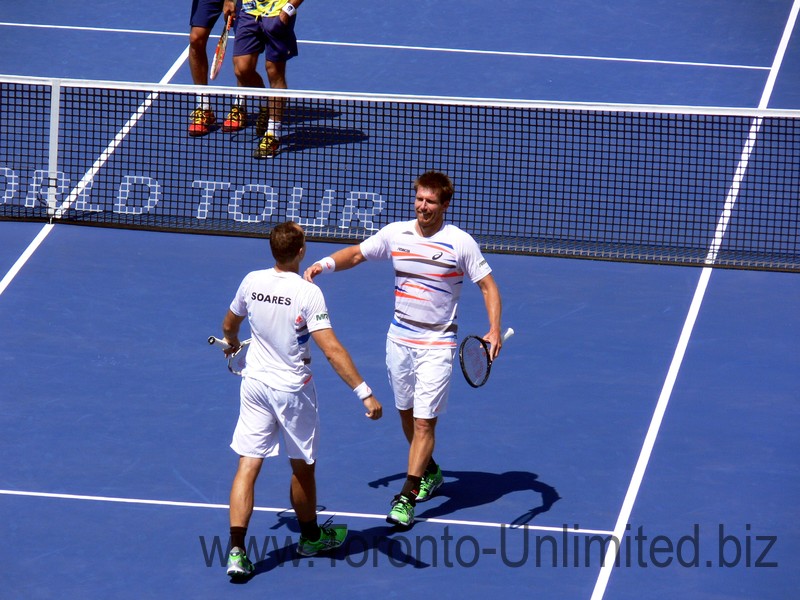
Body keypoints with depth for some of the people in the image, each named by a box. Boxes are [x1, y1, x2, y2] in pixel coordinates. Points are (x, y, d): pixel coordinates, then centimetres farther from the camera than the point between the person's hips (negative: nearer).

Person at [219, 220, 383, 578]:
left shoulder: (252, 281, -5)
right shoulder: (307, 293, -20)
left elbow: (229, 326, 14)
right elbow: (331, 349, -26)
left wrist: (232, 344, 38)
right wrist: (364, 393, -26)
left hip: (254, 384, 4)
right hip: (292, 389, -4)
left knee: (248, 465, 1)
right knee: (303, 467, 17)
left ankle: (236, 551, -9)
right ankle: (310, 537, 37)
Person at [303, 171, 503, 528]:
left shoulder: (460, 243, -11)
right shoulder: (395, 234, 0)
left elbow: (488, 286, -7)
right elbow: (356, 254, 13)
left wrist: (494, 330, -20)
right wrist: (325, 264, -7)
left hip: (437, 343, -5)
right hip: (400, 337, 5)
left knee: (424, 421, -8)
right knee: (406, 414, 16)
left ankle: (407, 498, -6)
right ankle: (429, 472, 38)